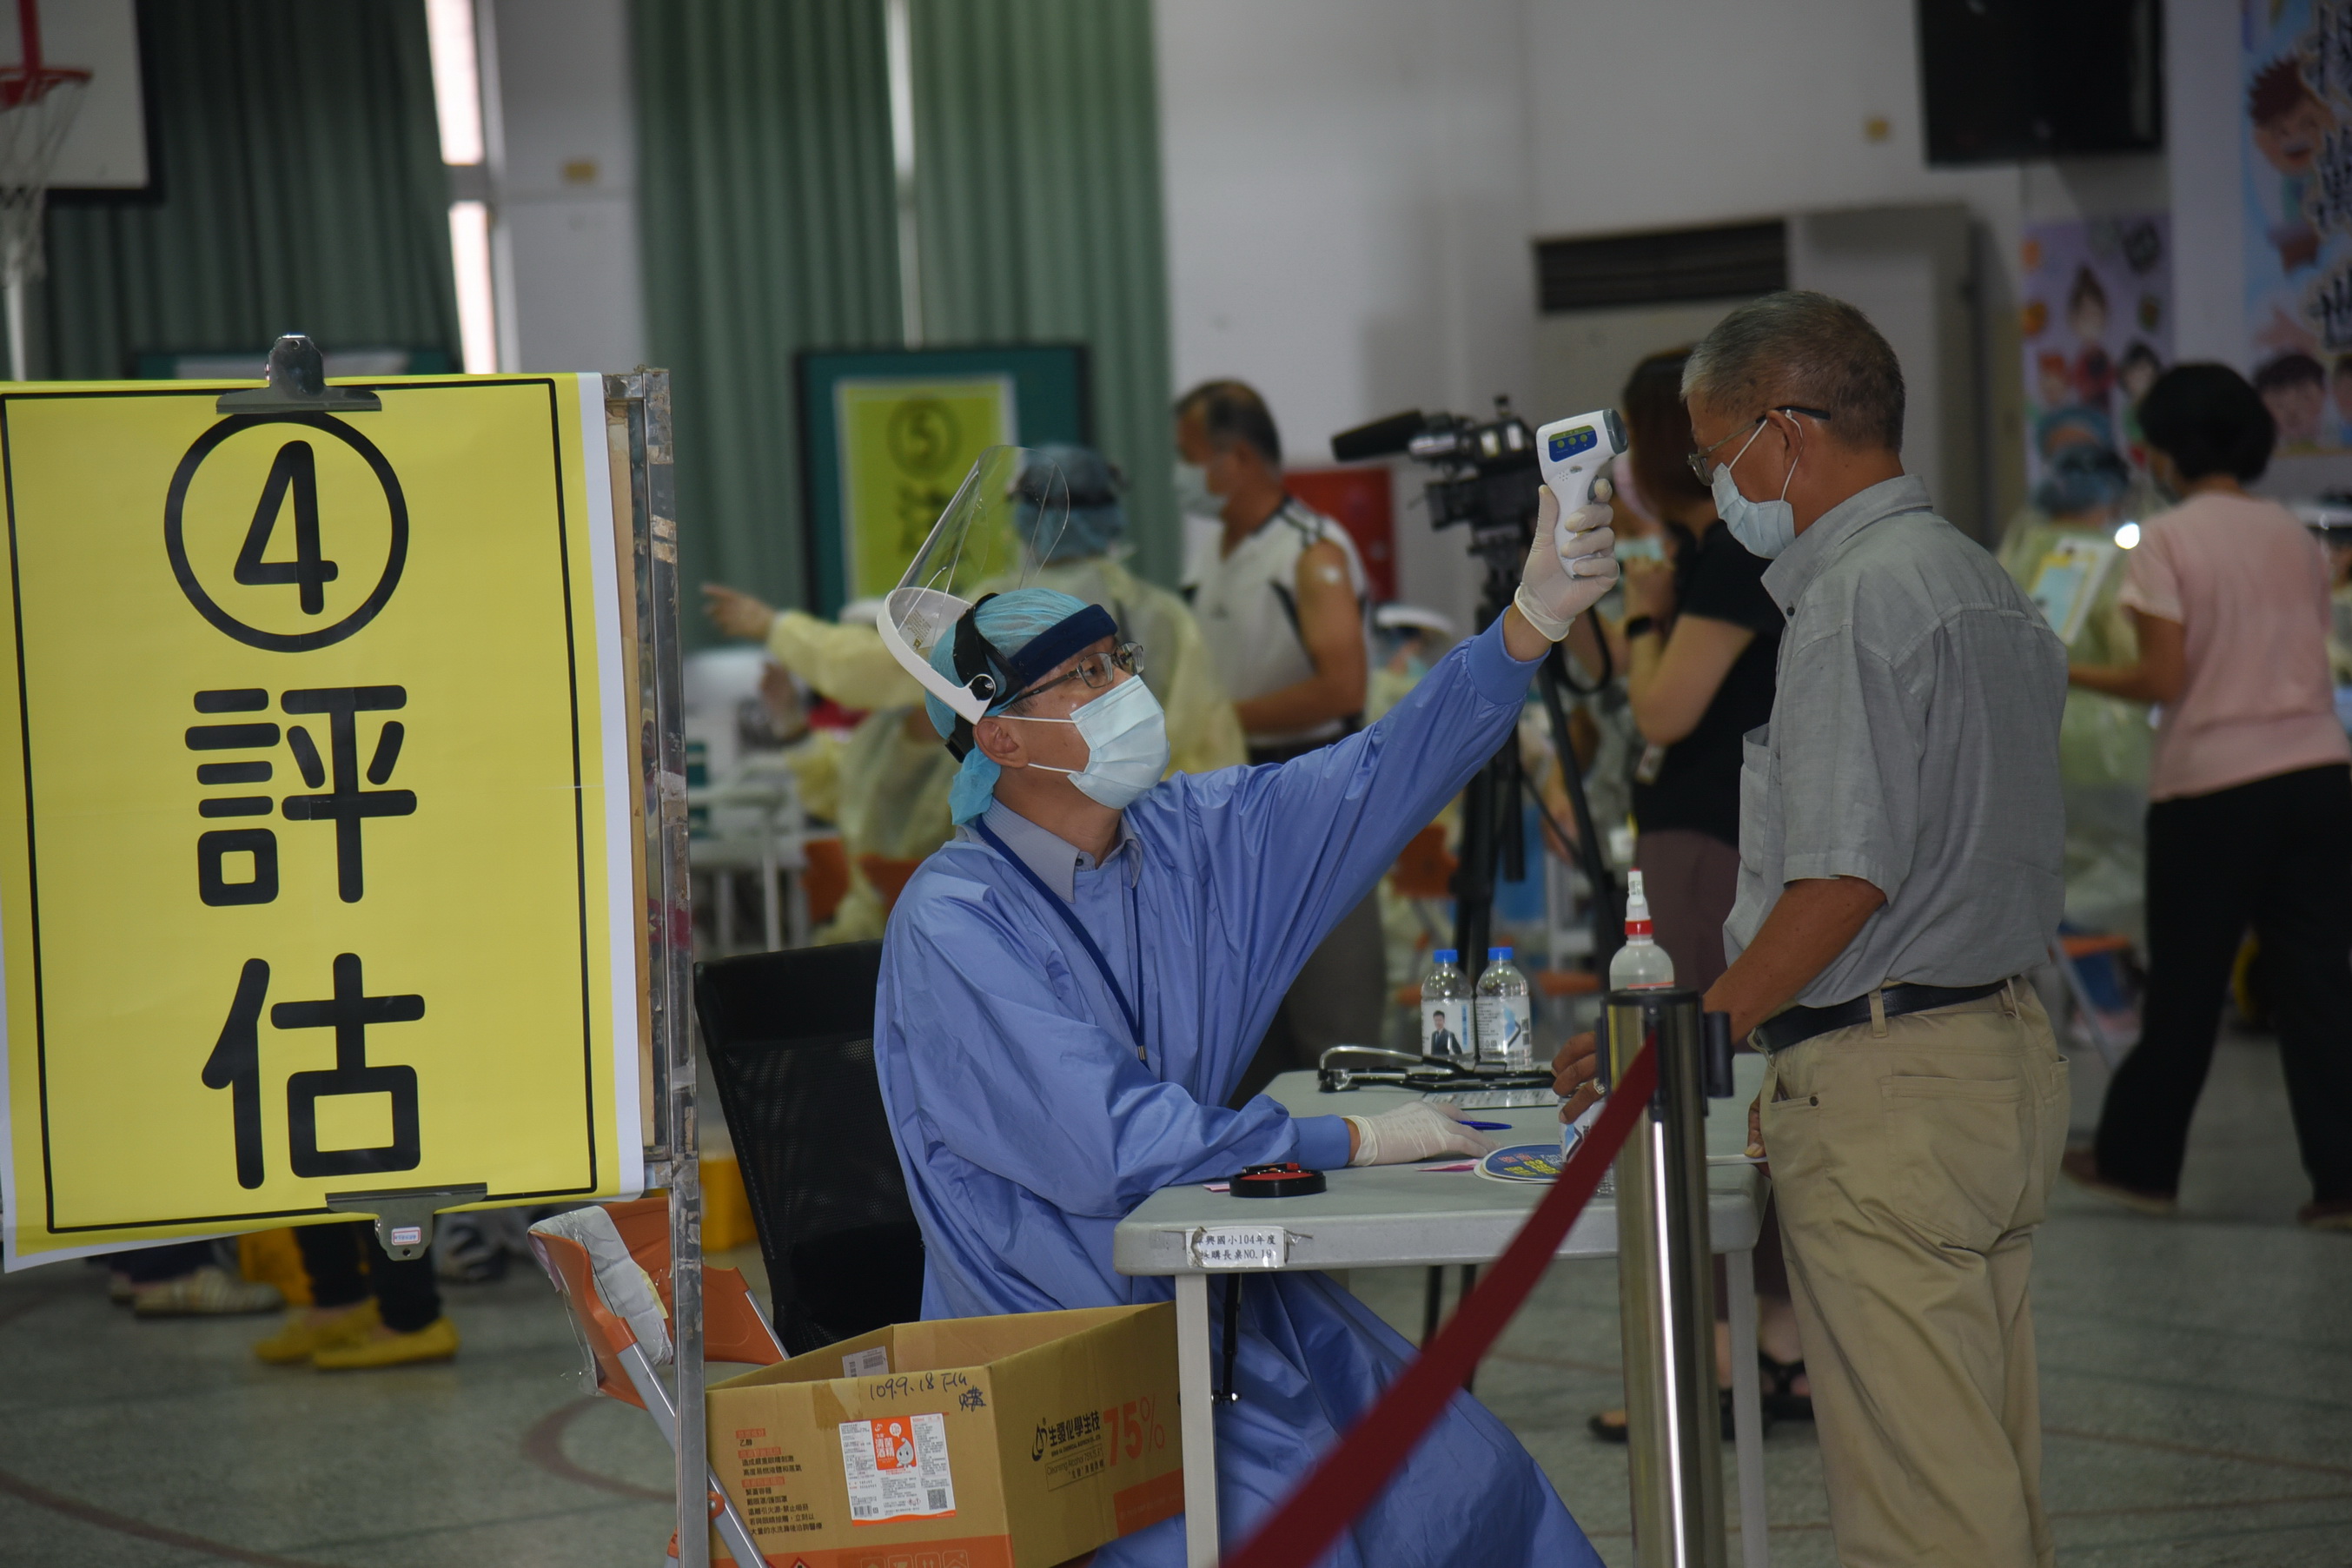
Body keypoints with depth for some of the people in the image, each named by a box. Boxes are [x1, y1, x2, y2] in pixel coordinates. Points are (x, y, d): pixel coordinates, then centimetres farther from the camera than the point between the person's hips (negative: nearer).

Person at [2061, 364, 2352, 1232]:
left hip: (2212, 788, -4)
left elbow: (2163, 679, -11)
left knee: (2184, 985, 8)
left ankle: (2137, 1160, 23)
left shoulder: (2166, 541, -8)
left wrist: (2066, 674, 1)